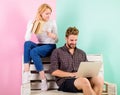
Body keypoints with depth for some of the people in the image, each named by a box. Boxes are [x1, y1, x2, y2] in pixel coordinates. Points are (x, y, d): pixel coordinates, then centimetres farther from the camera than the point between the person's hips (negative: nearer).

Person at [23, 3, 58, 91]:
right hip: (39, 46, 3)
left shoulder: (52, 22, -1)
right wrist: (32, 25, -24)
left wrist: (53, 36, -23)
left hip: (50, 46, -2)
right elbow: (27, 38, -12)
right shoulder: (32, 22, 1)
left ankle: (43, 79, -25)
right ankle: (26, 73, -35)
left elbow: (56, 41, 0)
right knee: (27, 43, -31)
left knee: (33, 51, -33)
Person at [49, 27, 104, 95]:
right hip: (65, 81, -4)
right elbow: (53, 71, -3)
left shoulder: (82, 53, 22)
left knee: (99, 79, -28)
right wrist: (72, 74, -13)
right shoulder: (57, 52, 8)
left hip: (82, 79, 5)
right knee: (84, 81, -37)